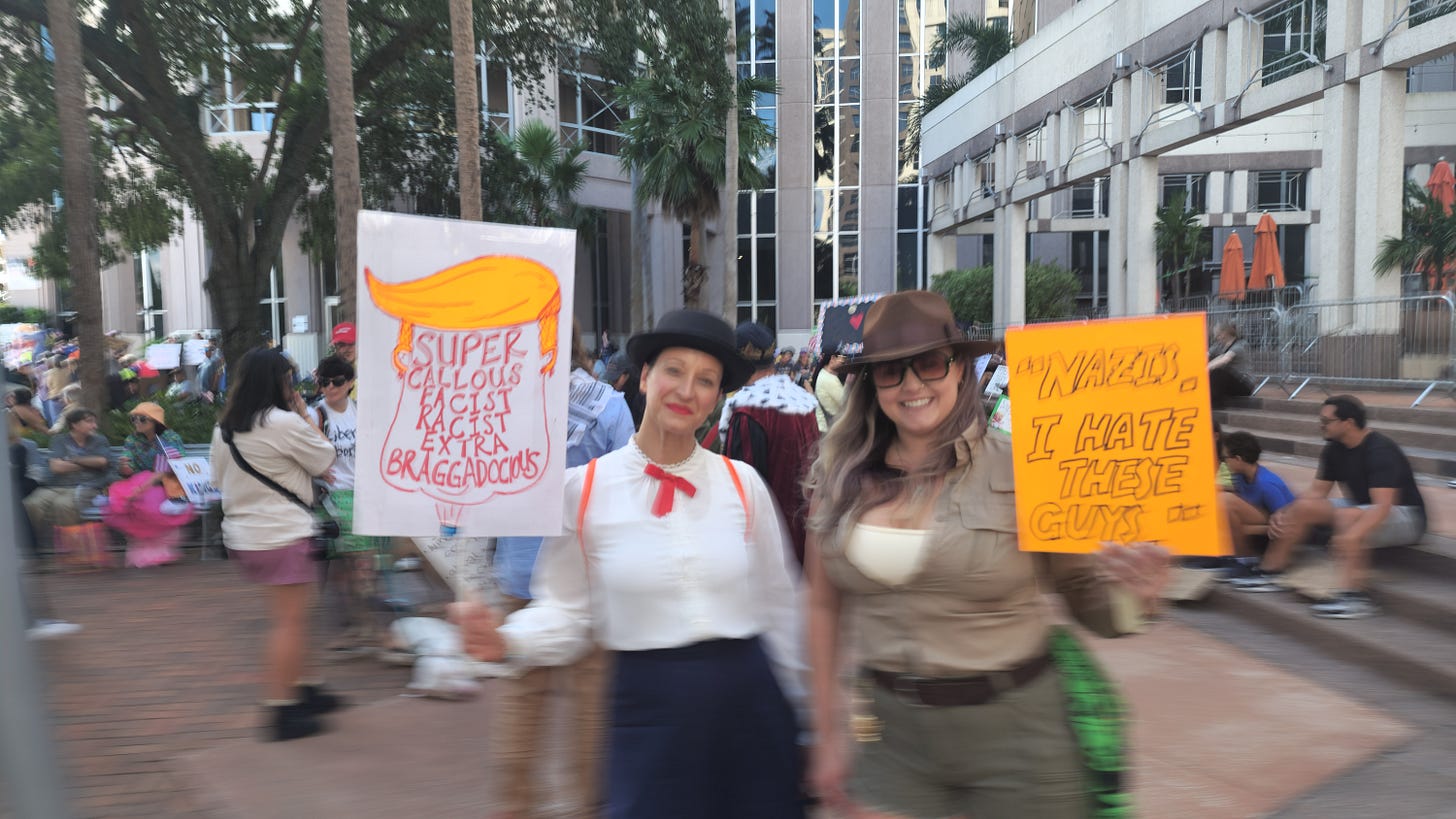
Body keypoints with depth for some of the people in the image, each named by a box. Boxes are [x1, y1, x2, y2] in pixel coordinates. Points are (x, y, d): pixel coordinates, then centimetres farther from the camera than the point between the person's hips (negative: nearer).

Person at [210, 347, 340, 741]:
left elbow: (219, 480, 18)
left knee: (290, 617, 20)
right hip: (282, 534, -9)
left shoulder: (224, 428, 9)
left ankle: (304, 689, 30)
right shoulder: (285, 423, -17)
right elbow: (326, 460, -5)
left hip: (242, 534, 9)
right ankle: (281, 712, 2)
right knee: (289, 620, -1)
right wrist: (306, 416, 1)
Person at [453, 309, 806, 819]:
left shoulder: (743, 483, 0)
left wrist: (795, 707, 13)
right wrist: (507, 640, -17)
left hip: (748, 700, 2)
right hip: (649, 705, -2)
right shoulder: (583, 488, -4)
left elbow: (779, 603, 8)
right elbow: (568, 610, 1)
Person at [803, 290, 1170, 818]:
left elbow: (1085, 599, -3)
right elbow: (824, 606, 6)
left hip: (1013, 734, -1)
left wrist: (1131, 590, -26)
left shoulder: (1019, 468, -12)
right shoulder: (839, 476, -4)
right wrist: (828, 736, 8)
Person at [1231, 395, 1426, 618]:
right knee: (1303, 507, -7)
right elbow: (1317, 491, 4)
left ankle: (1354, 596, -45)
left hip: (1406, 517, -8)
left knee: (1346, 516, -36)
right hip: (1362, 510, 8)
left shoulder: (1380, 450, -24)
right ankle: (1270, 573, -4)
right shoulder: (1334, 450, 1)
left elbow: (1382, 505, -35)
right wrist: (1284, 515, -12)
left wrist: (1352, 534, -51)